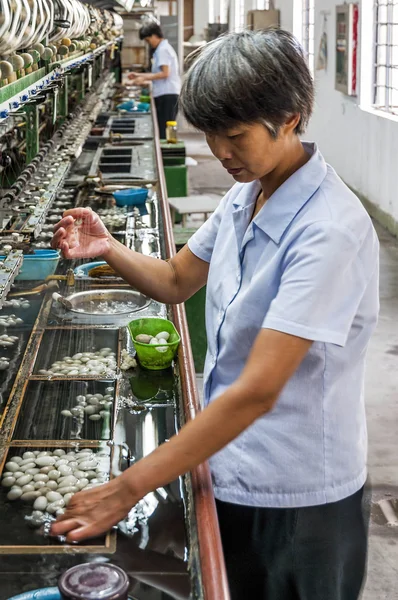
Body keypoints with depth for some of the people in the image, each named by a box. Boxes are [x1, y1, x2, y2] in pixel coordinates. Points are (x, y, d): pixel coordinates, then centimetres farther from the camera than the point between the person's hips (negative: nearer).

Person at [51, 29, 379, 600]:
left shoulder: (331, 230, -27)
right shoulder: (245, 196, -1)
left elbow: (258, 391, -31)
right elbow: (176, 280, 12)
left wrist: (131, 486, -29)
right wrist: (108, 249, -8)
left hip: (297, 494, -7)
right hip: (229, 462, 7)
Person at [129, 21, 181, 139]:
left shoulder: (163, 50, -9)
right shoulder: (165, 48, 22)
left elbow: (165, 73, -18)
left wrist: (145, 78, -11)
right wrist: (139, 75, 20)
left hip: (166, 94, -10)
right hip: (169, 94, 10)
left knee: (163, 130, -11)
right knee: (167, 129, 9)